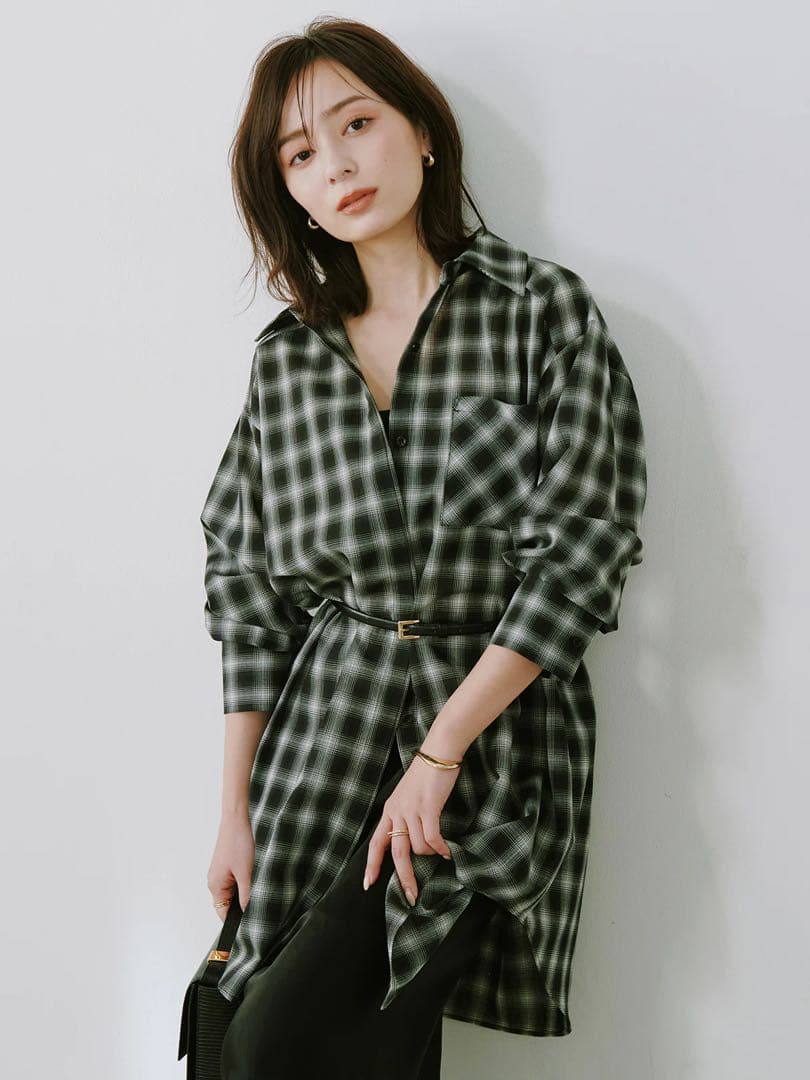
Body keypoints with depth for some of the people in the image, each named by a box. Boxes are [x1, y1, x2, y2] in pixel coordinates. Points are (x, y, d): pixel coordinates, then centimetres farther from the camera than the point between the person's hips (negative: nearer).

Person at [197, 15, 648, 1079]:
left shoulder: (545, 310, -3)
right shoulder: (287, 355, 8)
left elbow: (578, 552, -10)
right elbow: (246, 579, 10)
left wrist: (439, 755, -14)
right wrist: (235, 804, 5)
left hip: (496, 731, -3)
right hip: (320, 737, 4)